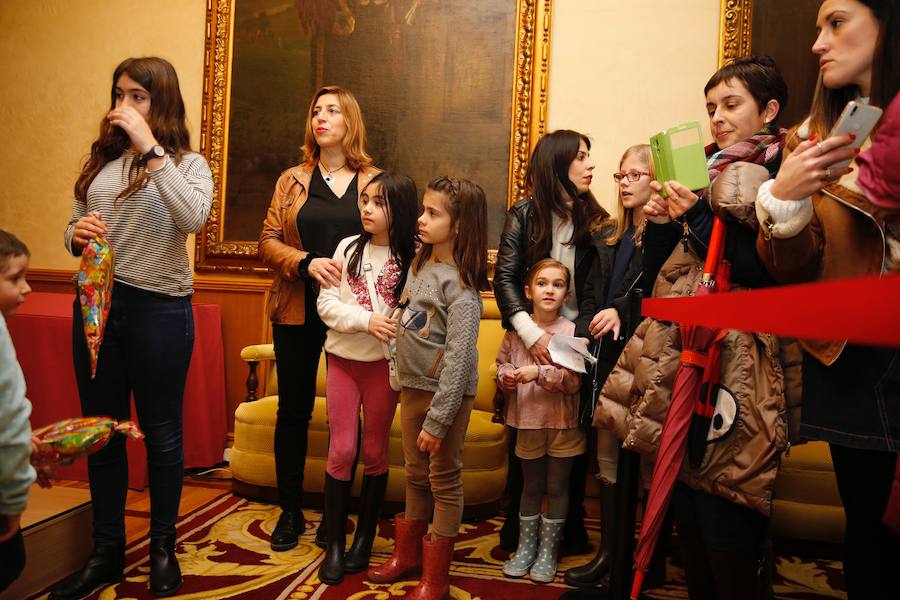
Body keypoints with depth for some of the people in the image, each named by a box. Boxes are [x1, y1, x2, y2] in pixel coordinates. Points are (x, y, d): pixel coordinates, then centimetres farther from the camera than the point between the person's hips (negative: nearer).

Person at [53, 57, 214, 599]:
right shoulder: (101, 161, 10)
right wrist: (77, 234, -7)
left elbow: (193, 217, -23)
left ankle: (163, 547, 27)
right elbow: (72, 229, 16)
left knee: (161, 433, 7)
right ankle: (107, 552, 30)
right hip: (95, 304, 5)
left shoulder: (188, 163, -2)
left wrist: (150, 146, -23)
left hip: (159, 310, -4)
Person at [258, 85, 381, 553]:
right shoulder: (292, 180, 10)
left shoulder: (374, 182, 4)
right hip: (297, 312, 2)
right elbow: (268, 241, 4)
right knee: (293, 410, 8)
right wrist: (307, 263, -14)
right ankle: (290, 511, 23)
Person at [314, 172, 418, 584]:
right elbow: (326, 304, -5)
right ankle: (334, 545, 17)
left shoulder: (412, 257, -7)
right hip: (343, 359, 1)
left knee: (375, 452, 10)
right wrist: (366, 321, -19)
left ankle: (364, 539, 26)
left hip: (384, 364, -1)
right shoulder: (348, 248, -1)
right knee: (341, 450, 5)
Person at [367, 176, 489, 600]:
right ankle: (407, 554, 37)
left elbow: (458, 358, -21)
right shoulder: (421, 266, 5)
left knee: (444, 482, 7)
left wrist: (437, 420, -21)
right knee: (415, 476, 20)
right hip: (413, 388, 7)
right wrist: (405, 384, 9)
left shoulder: (460, 285, -18)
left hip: (447, 393, -7)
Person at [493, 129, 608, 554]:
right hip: (532, 340, -2)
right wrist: (532, 335, -15)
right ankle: (516, 529, 24)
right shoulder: (525, 215, -1)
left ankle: (571, 531, 26)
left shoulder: (594, 219, 6)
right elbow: (505, 279, -6)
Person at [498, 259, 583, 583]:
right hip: (528, 421, 3)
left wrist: (539, 372, -24)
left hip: (563, 423, -2)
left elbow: (574, 380, -15)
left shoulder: (572, 331, -11)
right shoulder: (516, 329, -2)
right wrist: (506, 375, -12)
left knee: (557, 487, 11)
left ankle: (548, 551, 27)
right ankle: (525, 547, 32)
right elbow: (502, 363, 9)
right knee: (531, 486, 17)